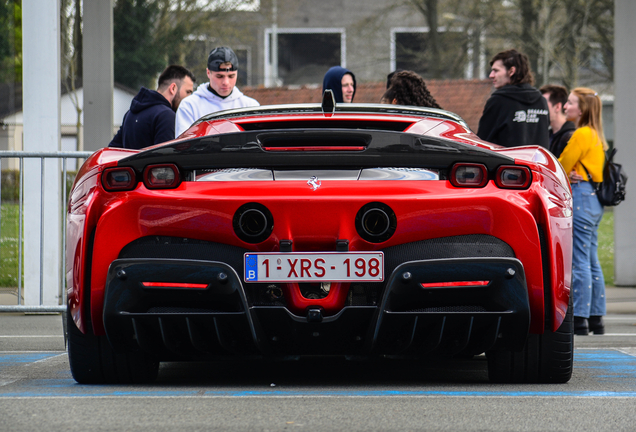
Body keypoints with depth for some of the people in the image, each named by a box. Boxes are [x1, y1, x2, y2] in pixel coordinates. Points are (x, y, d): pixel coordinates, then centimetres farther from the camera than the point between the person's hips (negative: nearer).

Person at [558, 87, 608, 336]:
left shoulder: (581, 134, -11)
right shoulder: (596, 136, 17)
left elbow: (562, 167, -7)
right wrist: (572, 175, -2)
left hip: (580, 196, -10)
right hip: (594, 199, 10)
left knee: (579, 261, -8)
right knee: (591, 261, 11)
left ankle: (580, 320, -9)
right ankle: (596, 319, 12)